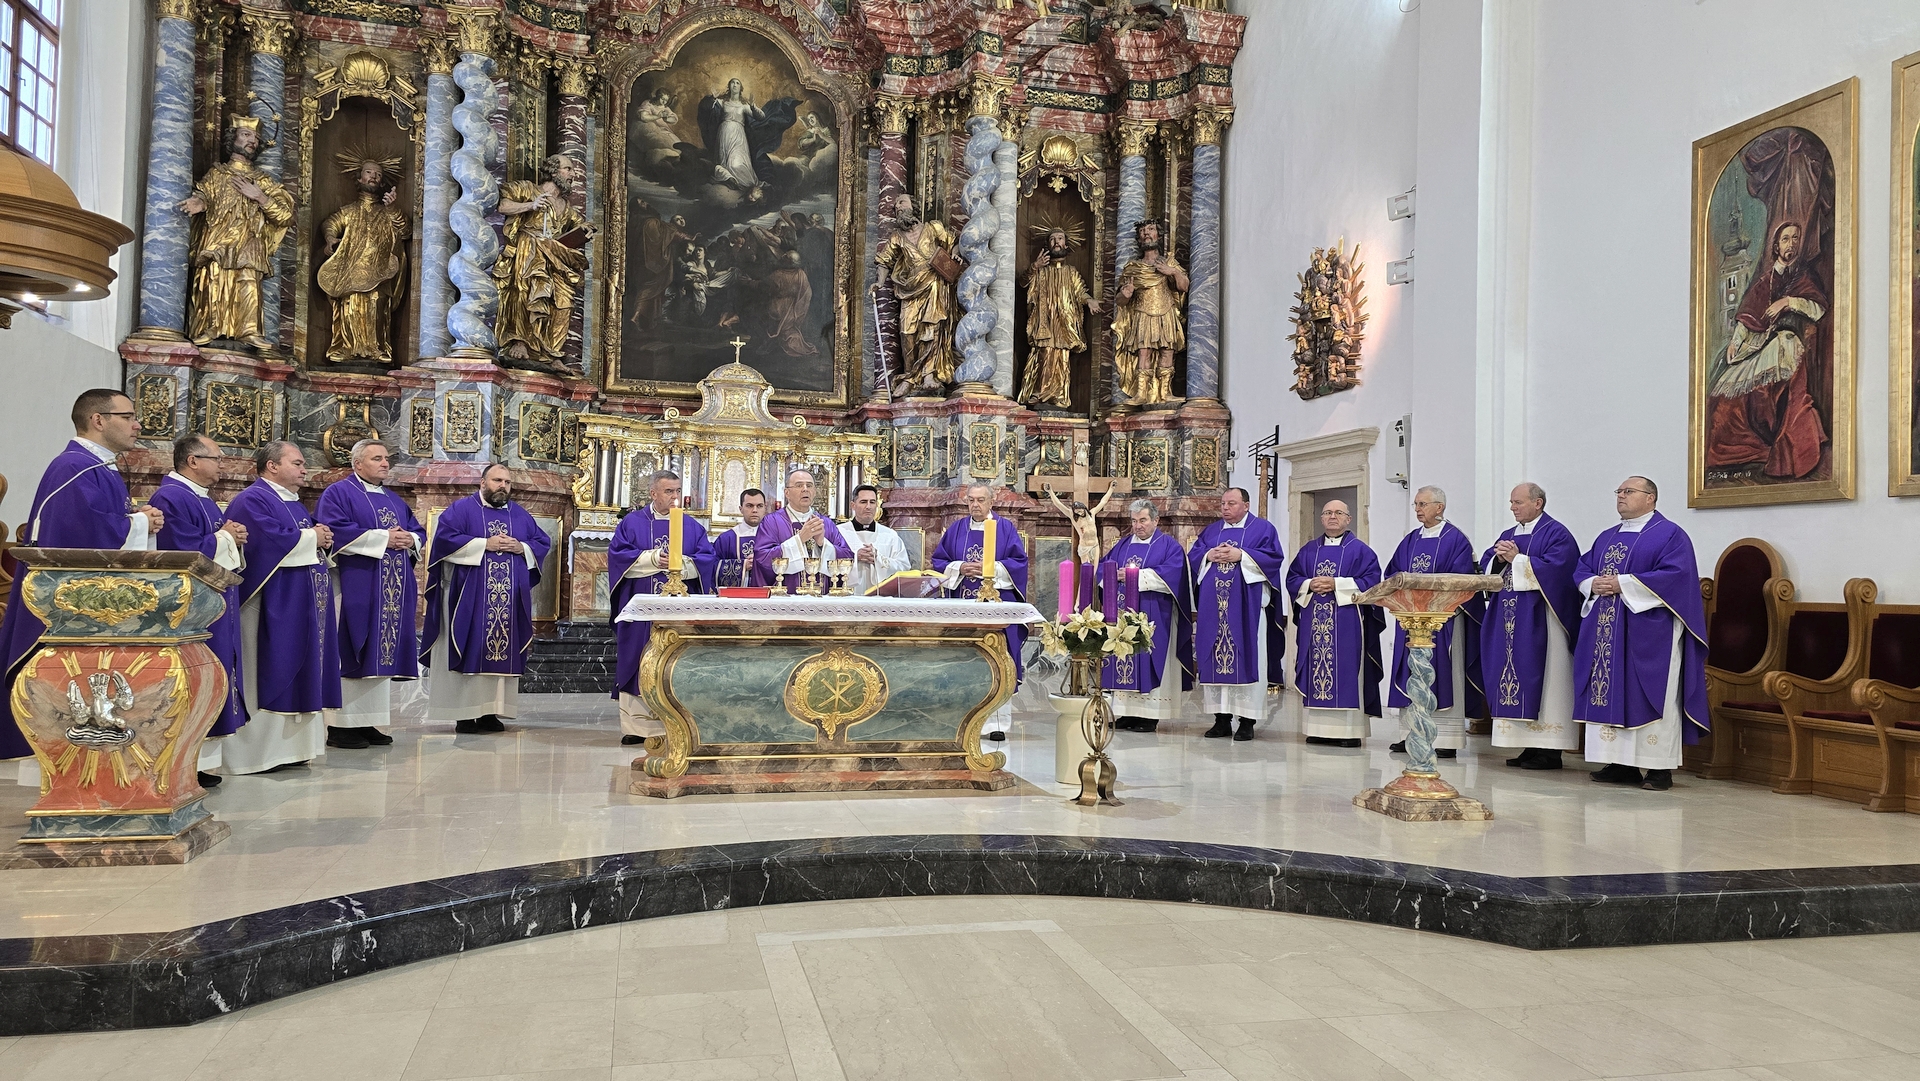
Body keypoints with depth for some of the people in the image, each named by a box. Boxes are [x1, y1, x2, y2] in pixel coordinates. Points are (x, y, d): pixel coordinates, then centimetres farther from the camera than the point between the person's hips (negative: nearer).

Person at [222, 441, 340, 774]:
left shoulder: (293, 503, 20)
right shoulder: (252, 500, -10)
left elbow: (316, 535, 21)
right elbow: (270, 539, -25)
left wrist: (322, 536, -2)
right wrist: (311, 538, -13)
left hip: (302, 605, 10)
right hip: (273, 604, -10)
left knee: (298, 675, 10)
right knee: (269, 673, -7)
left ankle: (288, 746, 15)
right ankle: (256, 751, -2)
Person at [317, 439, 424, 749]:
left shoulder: (394, 499, 22)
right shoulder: (338, 493, -1)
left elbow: (418, 531, 19)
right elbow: (336, 530, -16)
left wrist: (410, 539, -5)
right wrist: (382, 538, -17)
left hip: (391, 591, 7)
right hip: (355, 587, -7)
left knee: (382, 651, 6)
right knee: (351, 654, -8)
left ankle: (367, 723, 11)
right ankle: (341, 726, -4)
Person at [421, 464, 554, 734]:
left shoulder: (521, 515, 17)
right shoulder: (462, 509, 3)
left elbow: (543, 543, 14)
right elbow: (444, 537, -10)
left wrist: (521, 547, -7)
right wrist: (485, 544, -14)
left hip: (510, 599, 4)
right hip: (470, 597, -4)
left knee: (504, 652, 2)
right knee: (470, 651, -6)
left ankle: (491, 712, 7)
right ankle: (464, 713, -3)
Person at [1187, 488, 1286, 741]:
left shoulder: (1263, 528, 5)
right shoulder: (1210, 530, 18)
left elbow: (1274, 557, -8)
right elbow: (1192, 558, 13)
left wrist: (1240, 555, -14)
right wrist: (1209, 556, -7)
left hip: (1246, 606, -4)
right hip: (1212, 606, 5)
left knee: (1246, 659, -5)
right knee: (1214, 658, 2)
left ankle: (1247, 720, -1)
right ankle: (1222, 719, 8)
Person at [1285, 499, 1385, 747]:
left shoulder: (1360, 550, 5)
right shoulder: (1308, 550, 16)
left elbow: (1371, 580, -6)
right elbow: (1292, 578, 12)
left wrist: (1336, 584, -14)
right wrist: (1310, 585, -8)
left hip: (1347, 623, -4)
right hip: (1313, 622, 4)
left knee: (1346, 674, -6)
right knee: (1316, 672, 2)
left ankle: (1349, 730, -3)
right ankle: (1319, 727, 7)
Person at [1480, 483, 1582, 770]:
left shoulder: (1556, 534, -5)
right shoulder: (1508, 535, 19)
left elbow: (1554, 567, -19)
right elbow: (1487, 566, 15)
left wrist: (1517, 559, -15)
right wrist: (1499, 558, -6)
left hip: (1539, 621, -8)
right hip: (1509, 621, 8)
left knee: (1540, 679, -7)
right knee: (1512, 675, 5)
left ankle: (1549, 750, -3)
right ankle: (1529, 745, 11)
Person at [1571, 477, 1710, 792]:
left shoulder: (1670, 535, -3)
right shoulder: (1606, 538, 19)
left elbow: (1675, 575, -17)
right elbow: (1582, 570, 17)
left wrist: (1622, 584, -19)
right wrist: (1594, 585, -6)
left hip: (1648, 633, -7)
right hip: (1606, 632, 7)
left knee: (1649, 696, -5)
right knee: (1610, 694, 5)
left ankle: (1660, 767, 1)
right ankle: (1622, 764, 11)